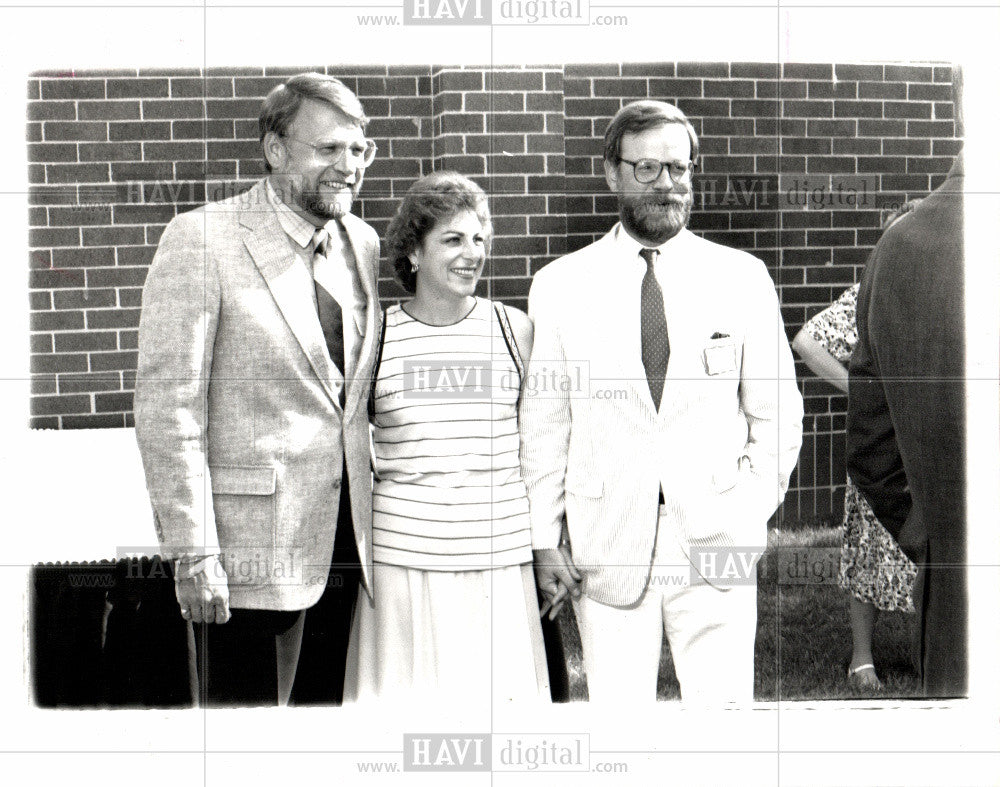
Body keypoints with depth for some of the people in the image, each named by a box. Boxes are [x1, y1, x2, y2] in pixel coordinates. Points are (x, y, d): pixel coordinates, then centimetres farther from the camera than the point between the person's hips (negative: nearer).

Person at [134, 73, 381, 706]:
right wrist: (193, 551, -16)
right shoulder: (202, 241, -8)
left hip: (352, 543, 6)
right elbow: (167, 406, -11)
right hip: (253, 547, -6)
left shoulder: (364, 245, 11)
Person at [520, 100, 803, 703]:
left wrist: (753, 512, -3)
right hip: (606, 548, 0)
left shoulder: (743, 278, 6)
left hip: (718, 544, 0)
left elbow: (776, 412, 9)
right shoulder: (561, 285, 4)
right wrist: (545, 539, 1)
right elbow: (543, 421, 5)